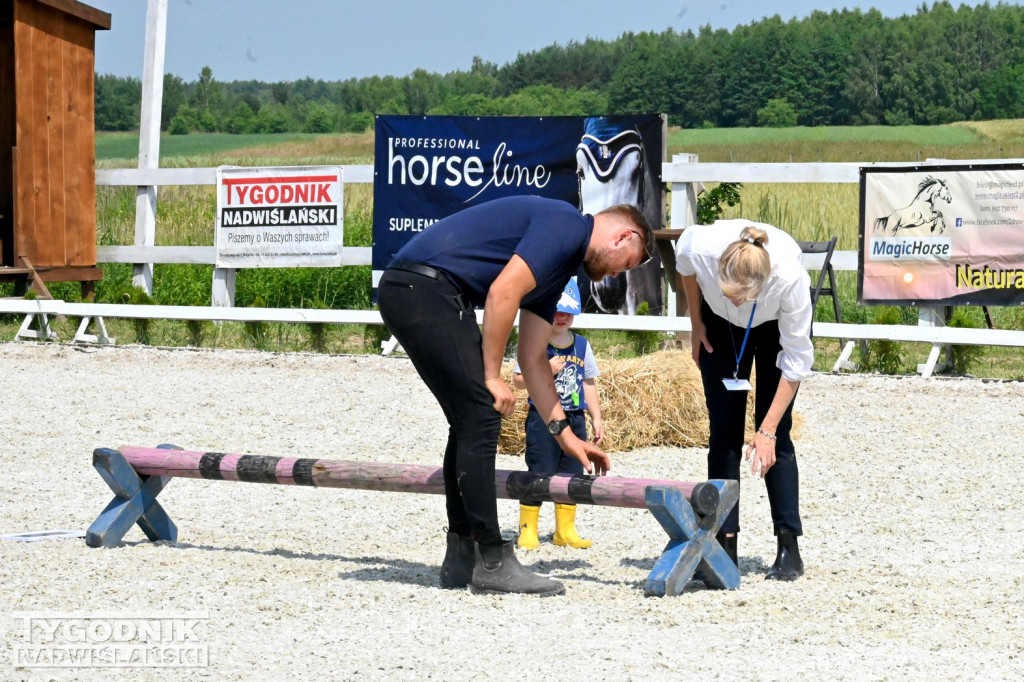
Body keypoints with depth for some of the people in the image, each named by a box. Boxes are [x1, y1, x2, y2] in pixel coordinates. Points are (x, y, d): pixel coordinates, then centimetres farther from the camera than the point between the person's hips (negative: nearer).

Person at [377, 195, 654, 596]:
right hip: (420, 288, -11)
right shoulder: (564, 226, -7)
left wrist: (563, 432, 24)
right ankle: (491, 563, -8)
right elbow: (502, 293, -17)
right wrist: (492, 376, -10)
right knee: (481, 416, -10)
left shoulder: (562, 265, 23)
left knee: (471, 422, 14)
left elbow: (533, 359, 27)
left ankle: (461, 560, 16)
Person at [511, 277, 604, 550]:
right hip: (543, 415, -5)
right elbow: (518, 380, -7)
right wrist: (546, 370, -20)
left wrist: (597, 418, 11)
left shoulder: (581, 345, 10)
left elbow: (588, 384, 14)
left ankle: (565, 530, 17)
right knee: (539, 473, -6)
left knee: (571, 473, 8)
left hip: (575, 417, 5)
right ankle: (527, 529, 1)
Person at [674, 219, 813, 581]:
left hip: (776, 325, -2)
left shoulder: (789, 276, -42)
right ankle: (724, 546, -2)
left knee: (776, 431, -11)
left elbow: (796, 362, -29)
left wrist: (767, 432, -29)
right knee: (723, 431, -4)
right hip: (722, 323, 2)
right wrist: (696, 325, 2)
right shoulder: (699, 248, -38)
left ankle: (789, 549, -9)